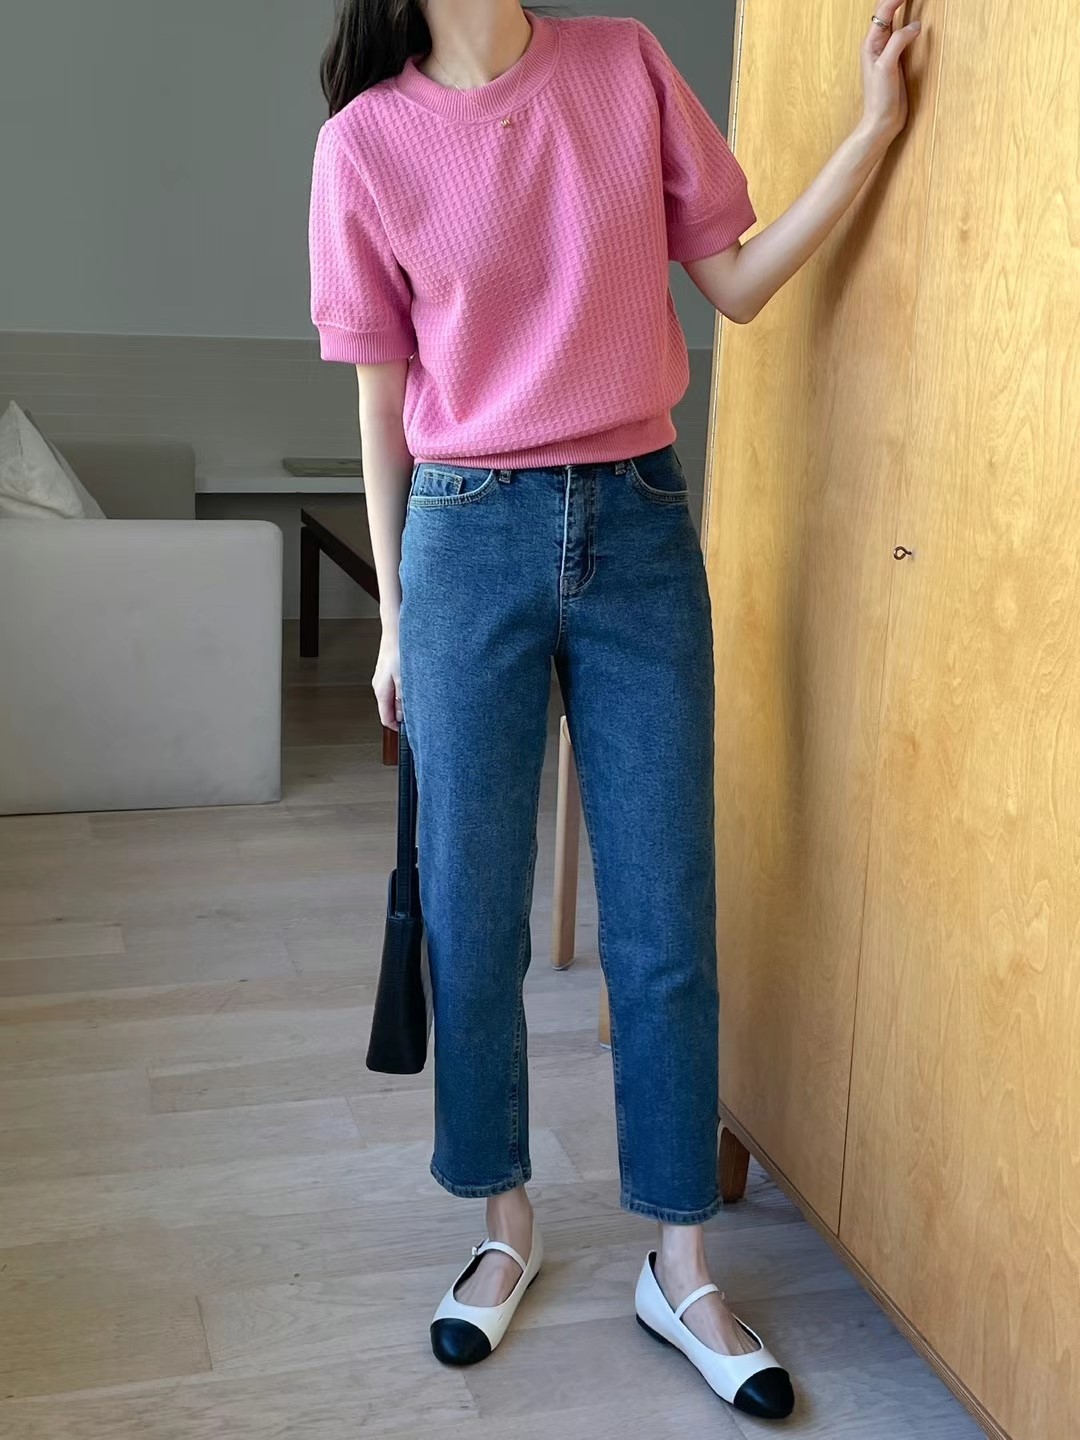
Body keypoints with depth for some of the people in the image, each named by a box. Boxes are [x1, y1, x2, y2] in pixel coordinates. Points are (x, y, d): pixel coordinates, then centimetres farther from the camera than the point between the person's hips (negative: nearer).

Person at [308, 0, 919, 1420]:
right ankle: (507, 1226, 28)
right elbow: (383, 404, 3)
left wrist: (874, 127, -4)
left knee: (667, 916, 4)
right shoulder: (368, 139, -2)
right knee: (472, 916, 6)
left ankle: (681, 1263, 19)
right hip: (470, 537, -1)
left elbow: (737, 281, 7)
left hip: (639, 523, 2)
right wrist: (394, 621, 6)